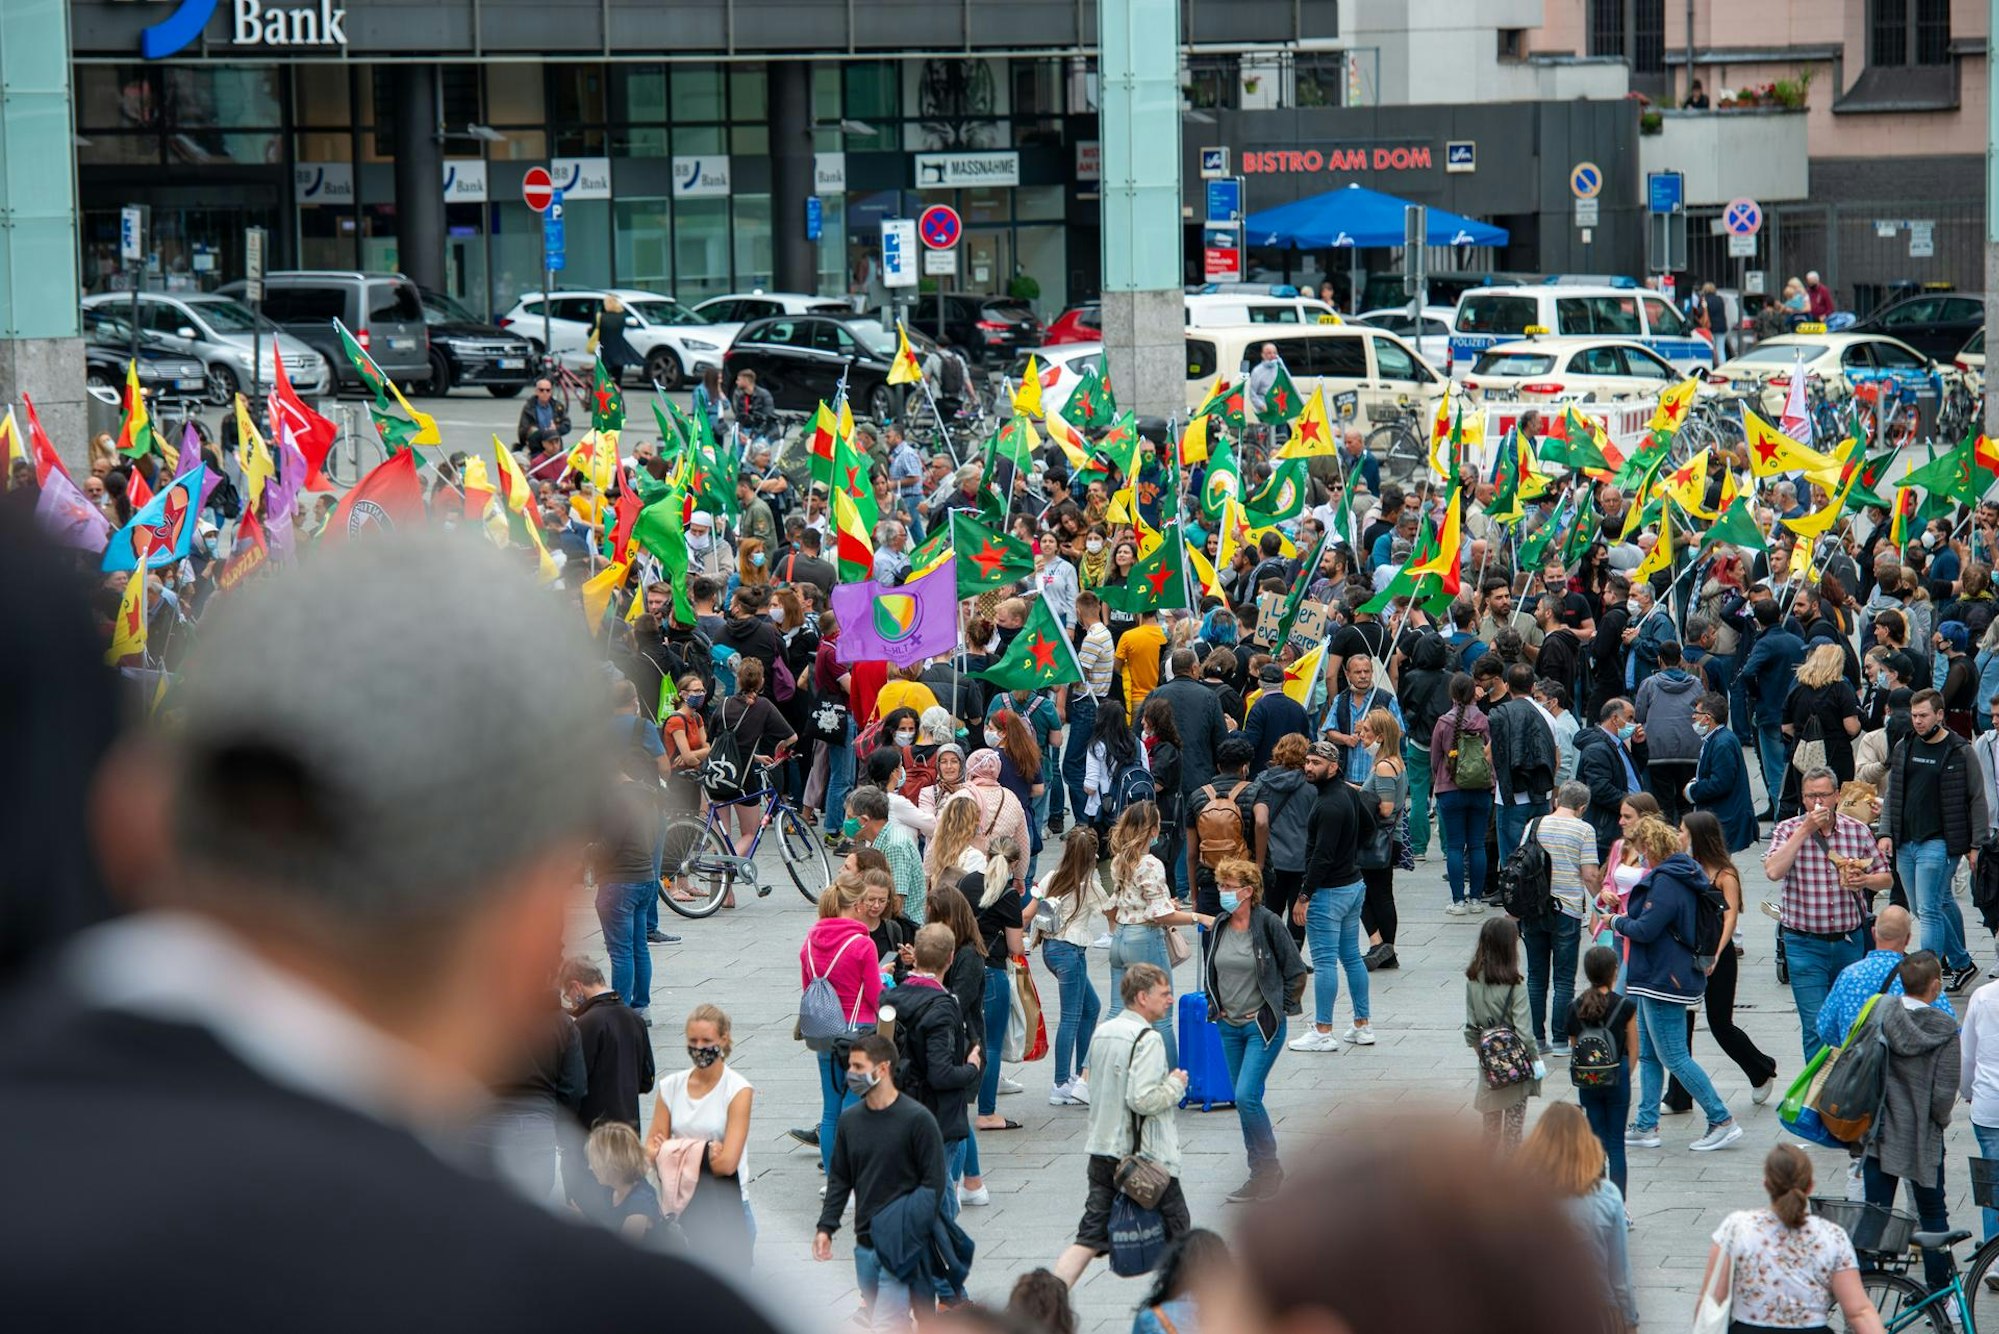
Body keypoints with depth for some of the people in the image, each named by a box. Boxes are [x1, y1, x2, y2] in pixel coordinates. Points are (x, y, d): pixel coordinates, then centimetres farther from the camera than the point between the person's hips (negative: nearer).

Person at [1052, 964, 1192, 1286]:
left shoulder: (1101, 1033, 10)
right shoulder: (1148, 1039, -16)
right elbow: (1143, 1099, -24)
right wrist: (1175, 1086, -7)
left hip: (1102, 1150, 7)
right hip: (1146, 1156, -7)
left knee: (1088, 1239, 3)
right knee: (1177, 1235, 11)